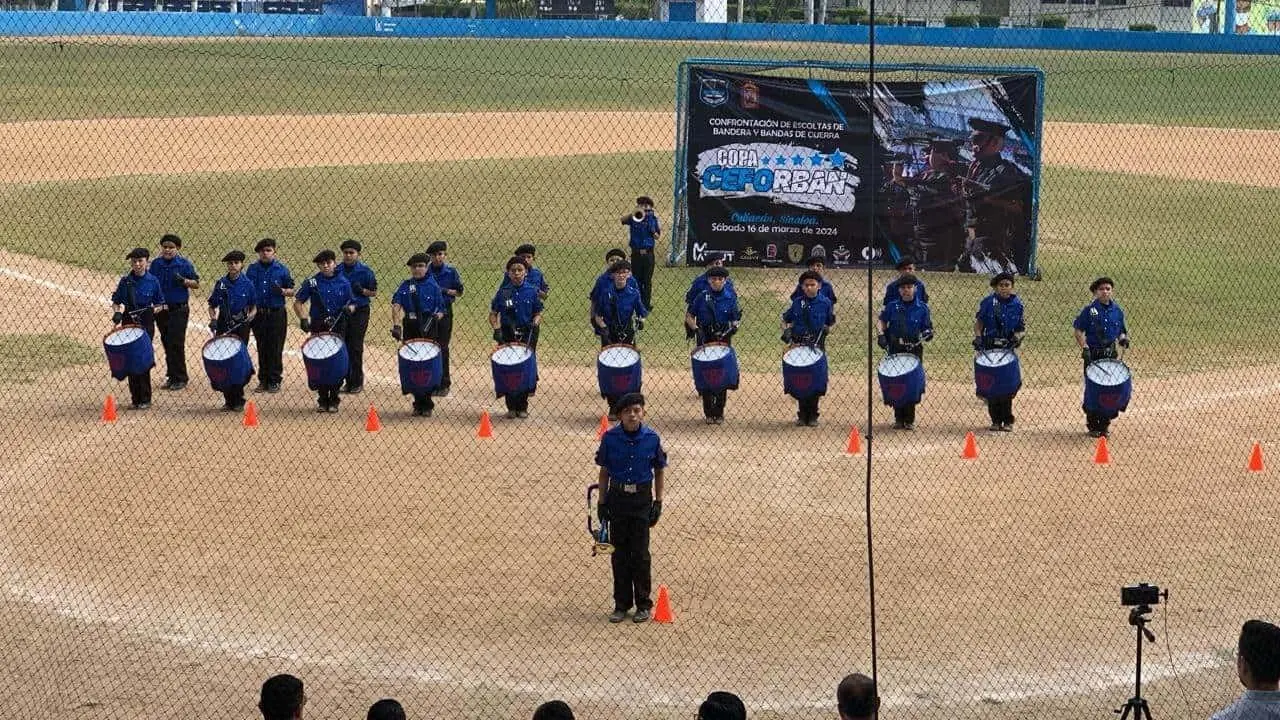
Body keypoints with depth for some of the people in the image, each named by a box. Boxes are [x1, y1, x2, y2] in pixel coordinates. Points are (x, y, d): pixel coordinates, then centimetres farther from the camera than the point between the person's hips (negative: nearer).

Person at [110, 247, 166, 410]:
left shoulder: (152, 281, -1)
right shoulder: (125, 281, 2)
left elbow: (159, 304, 6)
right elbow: (116, 301, 9)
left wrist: (152, 310, -13)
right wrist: (117, 312, -10)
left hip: (146, 324, -2)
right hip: (128, 323, 2)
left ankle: (145, 399, 2)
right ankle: (135, 398, 13)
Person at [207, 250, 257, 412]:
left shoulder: (247, 284, 1)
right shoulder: (221, 284, 4)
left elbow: (254, 307, 6)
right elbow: (212, 306, 10)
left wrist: (249, 317, -13)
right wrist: (213, 319, -8)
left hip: (241, 326, -2)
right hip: (223, 326, 2)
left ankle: (238, 400, 7)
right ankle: (228, 399, 11)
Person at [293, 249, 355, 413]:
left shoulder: (343, 283, 3)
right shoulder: (312, 282, 1)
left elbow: (352, 304, 10)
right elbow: (298, 302, 6)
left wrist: (349, 309, -13)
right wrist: (303, 319, -8)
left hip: (338, 328, 0)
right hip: (318, 328, 0)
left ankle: (334, 400, 11)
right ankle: (322, 399, 13)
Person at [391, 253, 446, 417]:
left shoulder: (433, 286, 3)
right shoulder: (406, 286, 5)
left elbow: (441, 311, 6)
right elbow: (396, 305, -6)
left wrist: (435, 317, -17)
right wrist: (396, 325, -21)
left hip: (429, 331, -2)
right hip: (410, 329, 2)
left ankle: (427, 404, 9)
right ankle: (418, 403, 16)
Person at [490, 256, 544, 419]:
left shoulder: (532, 291, 1)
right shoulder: (503, 292, 2)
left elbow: (538, 314, 7)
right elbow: (493, 314, 7)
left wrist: (534, 323, -14)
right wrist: (496, 329, -9)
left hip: (527, 335, 0)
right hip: (507, 335, 0)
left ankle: (522, 406, 12)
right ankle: (511, 407, 10)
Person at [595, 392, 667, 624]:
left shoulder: (651, 438, -6)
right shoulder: (610, 437, -4)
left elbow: (659, 471, 4)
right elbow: (604, 471, 4)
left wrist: (658, 502, 0)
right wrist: (602, 502, 2)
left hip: (641, 498, -1)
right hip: (617, 498, 1)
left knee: (640, 553, 2)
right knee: (619, 553, 7)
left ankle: (643, 604, 13)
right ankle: (621, 603, 17)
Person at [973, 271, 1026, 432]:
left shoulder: (1017, 304, 3)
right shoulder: (988, 302, 1)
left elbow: (1022, 328, 8)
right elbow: (978, 323, 8)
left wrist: (1016, 338, -11)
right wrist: (978, 337, -8)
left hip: (1008, 348, 0)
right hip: (990, 348, 0)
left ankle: (1007, 420, 7)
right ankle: (996, 420, 12)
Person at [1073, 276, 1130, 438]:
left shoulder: (1117, 311, 6)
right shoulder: (1090, 310, -6)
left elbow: (1121, 331, 17)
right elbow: (1079, 330, -5)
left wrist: (1123, 338, -5)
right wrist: (1085, 348, -16)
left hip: (1111, 354, 3)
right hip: (1093, 354, -3)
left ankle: (1105, 424, 16)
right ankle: (1093, 425, 10)